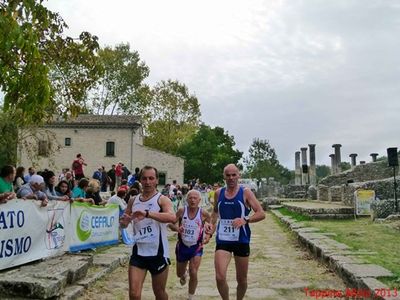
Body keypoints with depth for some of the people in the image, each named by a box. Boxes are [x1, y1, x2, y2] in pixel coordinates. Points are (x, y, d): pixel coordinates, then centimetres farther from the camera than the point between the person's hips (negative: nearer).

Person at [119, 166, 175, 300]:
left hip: (158, 253, -3)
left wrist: (147, 213, -42)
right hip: (138, 252, 3)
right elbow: (123, 223, 16)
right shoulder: (133, 200, 5)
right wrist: (124, 221, -9)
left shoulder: (162, 199, -10)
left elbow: (172, 217, -30)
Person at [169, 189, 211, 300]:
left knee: (193, 273, -12)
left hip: (196, 247, -2)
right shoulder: (182, 211, -13)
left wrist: (209, 235, -14)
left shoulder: (203, 214, -13)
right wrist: (176, 228, -29)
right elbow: (171, 224, -8)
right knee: (179, 274, 19)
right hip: (182, 246, 2)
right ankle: (184, 276, 58)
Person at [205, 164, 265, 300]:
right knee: (220, 277, -12)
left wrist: (245, 220, -26)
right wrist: (212, 224, 4)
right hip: (222, 240, 2)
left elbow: (261, 214, -10)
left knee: (242, 279, 11)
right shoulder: (218, 193, 4)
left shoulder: (245, 192, -6)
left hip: (241, 241, -1)